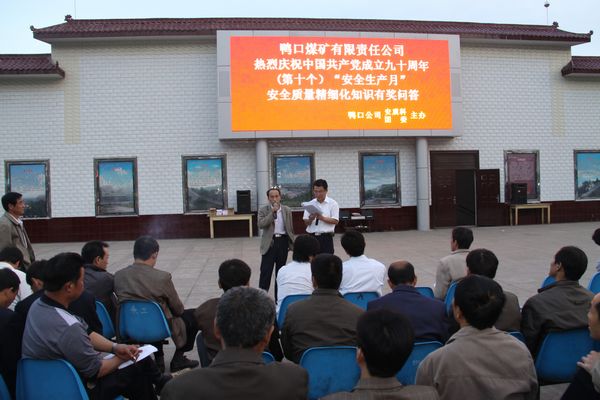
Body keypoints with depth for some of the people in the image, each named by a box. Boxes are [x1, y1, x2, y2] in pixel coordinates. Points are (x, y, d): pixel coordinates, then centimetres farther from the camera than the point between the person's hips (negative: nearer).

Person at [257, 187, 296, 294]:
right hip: (269, 242, -3)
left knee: (281, 271, 11)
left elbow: (290, 229, 11)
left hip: (283, 242, 3)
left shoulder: (287, 210, 7)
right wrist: (272, 212, -20)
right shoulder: (263, 210, -1)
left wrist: (292, 243, 9)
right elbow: (260, 224, -17)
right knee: (266, 271, -5)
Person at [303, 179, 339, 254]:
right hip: (312, 237, 3)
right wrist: (310, 219, -16)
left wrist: (322, 218, -20)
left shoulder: (332, 203, 0)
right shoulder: (310, 204, 9)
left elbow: (335, 221, -8)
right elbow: (306, 222, 7)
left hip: (326, 237, -3)